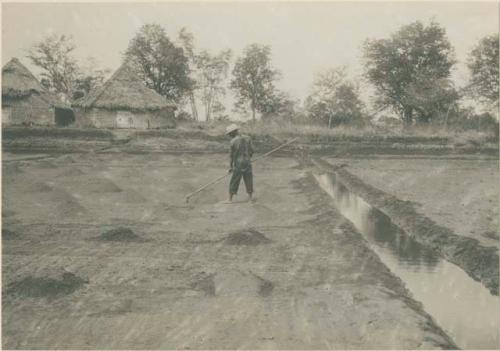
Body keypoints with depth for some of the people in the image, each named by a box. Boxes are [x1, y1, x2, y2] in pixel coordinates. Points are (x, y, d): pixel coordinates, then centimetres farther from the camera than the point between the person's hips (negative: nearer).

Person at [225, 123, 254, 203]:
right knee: (249, 180, 15)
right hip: (247, 163, 4)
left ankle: (230, 199, 9)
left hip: (238, 164, -3)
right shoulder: (248, 138, 0)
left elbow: (232, 155, -9)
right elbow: (252, 150, 3)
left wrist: (230, 166, -2)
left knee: (234, 181, 5)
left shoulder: (233, 141, -12)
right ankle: (251, 197, 20)